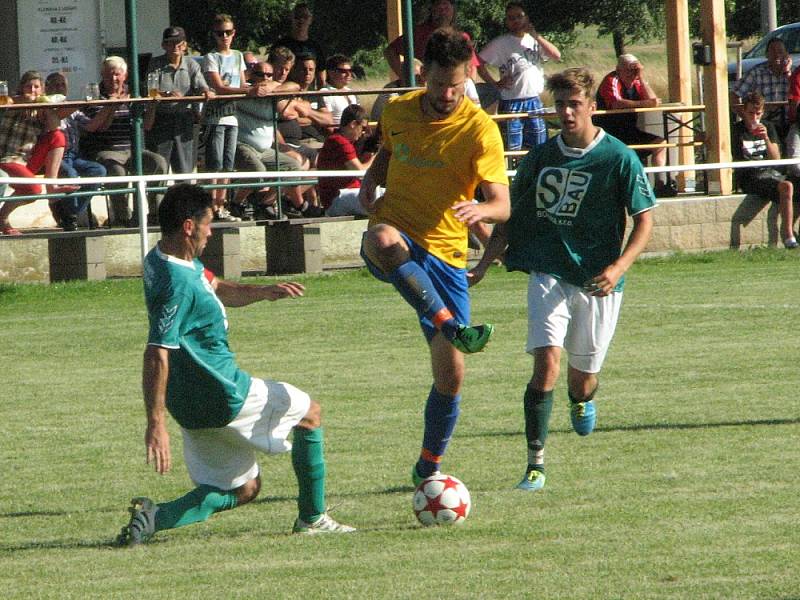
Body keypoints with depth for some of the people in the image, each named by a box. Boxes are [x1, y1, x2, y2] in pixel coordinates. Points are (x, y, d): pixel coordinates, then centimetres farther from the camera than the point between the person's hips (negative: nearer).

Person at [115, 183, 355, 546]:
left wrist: (264, 292, 5)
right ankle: (312, 519, 23)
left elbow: (217, 290, 22)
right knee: (309, 413, 16)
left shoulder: (160, 259, 7)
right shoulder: (178, 281, -25)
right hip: (222, 394, -9)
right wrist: (156, 423, -33)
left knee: (244, 488, 19)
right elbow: (157, 353, -30)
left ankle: (154, 516, -4)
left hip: (191, 403, 9)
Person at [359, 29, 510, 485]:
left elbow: (502, 204, -15)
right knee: (384, 240, -42)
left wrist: (482, 210, -39)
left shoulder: (480, 130, -9)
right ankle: (453, 328, -51)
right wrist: (369, 183, 3)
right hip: (395, 234, 0)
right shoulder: (398, 112, 2)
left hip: (446, 255, 0)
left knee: (451, 375, -2)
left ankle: (429, 470, 20)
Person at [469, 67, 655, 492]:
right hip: (548, 275, 1)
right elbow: (511, 217, 15)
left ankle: (582, 401, 48)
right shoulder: (541, 157, 6)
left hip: (597, 282, -1)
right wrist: (482, 268, 6)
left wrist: (618, 267, -18)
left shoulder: (619, 158, -4)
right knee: (547, 361, -18)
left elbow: (644, 221, -3)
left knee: (582, 378, 9)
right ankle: (535, 464, -15)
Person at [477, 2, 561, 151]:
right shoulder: (500, 43, -3)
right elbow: (479, 62, -5)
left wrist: (536, 36, -9)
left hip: (534, 102, 4)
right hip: (511, 103, -4)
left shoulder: (535, 40, 9)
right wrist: (495, 83, -10)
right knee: (512, 149, -2)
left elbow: (557, 56, -2)